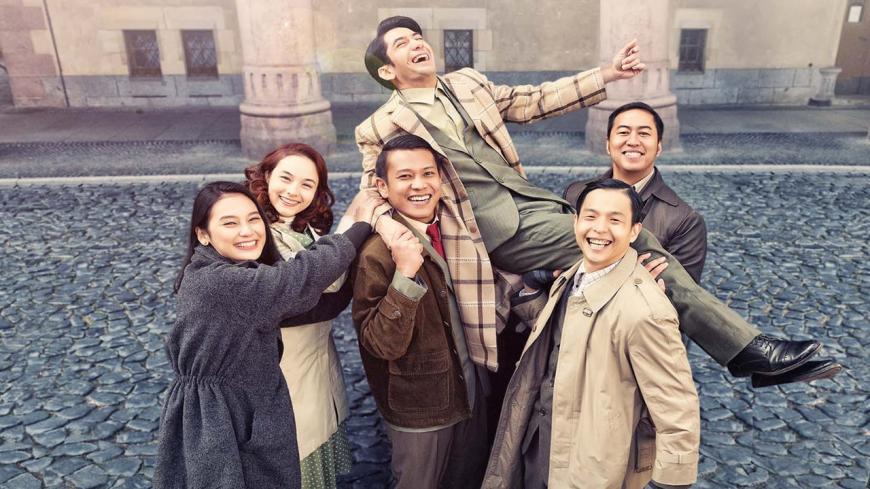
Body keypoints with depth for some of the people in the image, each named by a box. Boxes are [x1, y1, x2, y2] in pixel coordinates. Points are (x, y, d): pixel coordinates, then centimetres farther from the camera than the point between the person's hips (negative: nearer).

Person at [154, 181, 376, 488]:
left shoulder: (247, 278, 4)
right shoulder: (216, 281, -26)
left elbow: (300, 307, -3)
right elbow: (307, 274, -28)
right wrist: (361, 225, -17)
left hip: (251, 415, 9)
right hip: (217, 427, -9)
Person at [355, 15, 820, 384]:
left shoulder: (467, 82, 17)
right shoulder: (381, 127, 2)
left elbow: (531, 101, 19)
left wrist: (606, 74, 15)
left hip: (530, 203, 6)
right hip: (496, 229, -6)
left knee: (637, 243, -9)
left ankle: (742, 347, 0)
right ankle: (742, 347, -10)